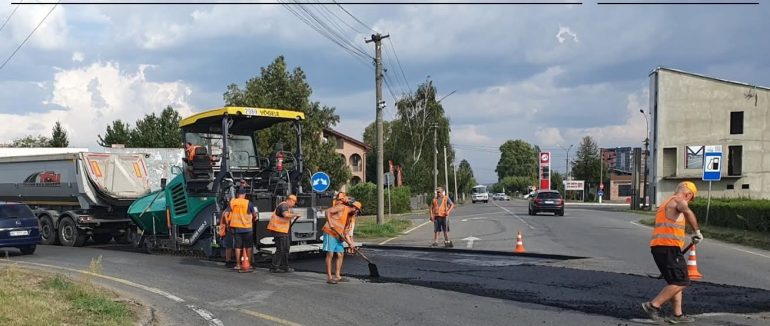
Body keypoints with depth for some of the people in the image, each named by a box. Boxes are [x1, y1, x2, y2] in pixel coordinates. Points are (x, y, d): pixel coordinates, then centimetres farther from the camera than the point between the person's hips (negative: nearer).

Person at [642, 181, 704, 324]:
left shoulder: (667, 203, 27)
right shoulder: (678, 201, -4)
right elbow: (687, 212, -30)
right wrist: (697, 231, -22)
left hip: (659, 247, 10)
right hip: (668, 247, -10)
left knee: (676, 281, 16)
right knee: (681, 282, -8)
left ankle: (678, 314, 17)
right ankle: (653, 305, -8)